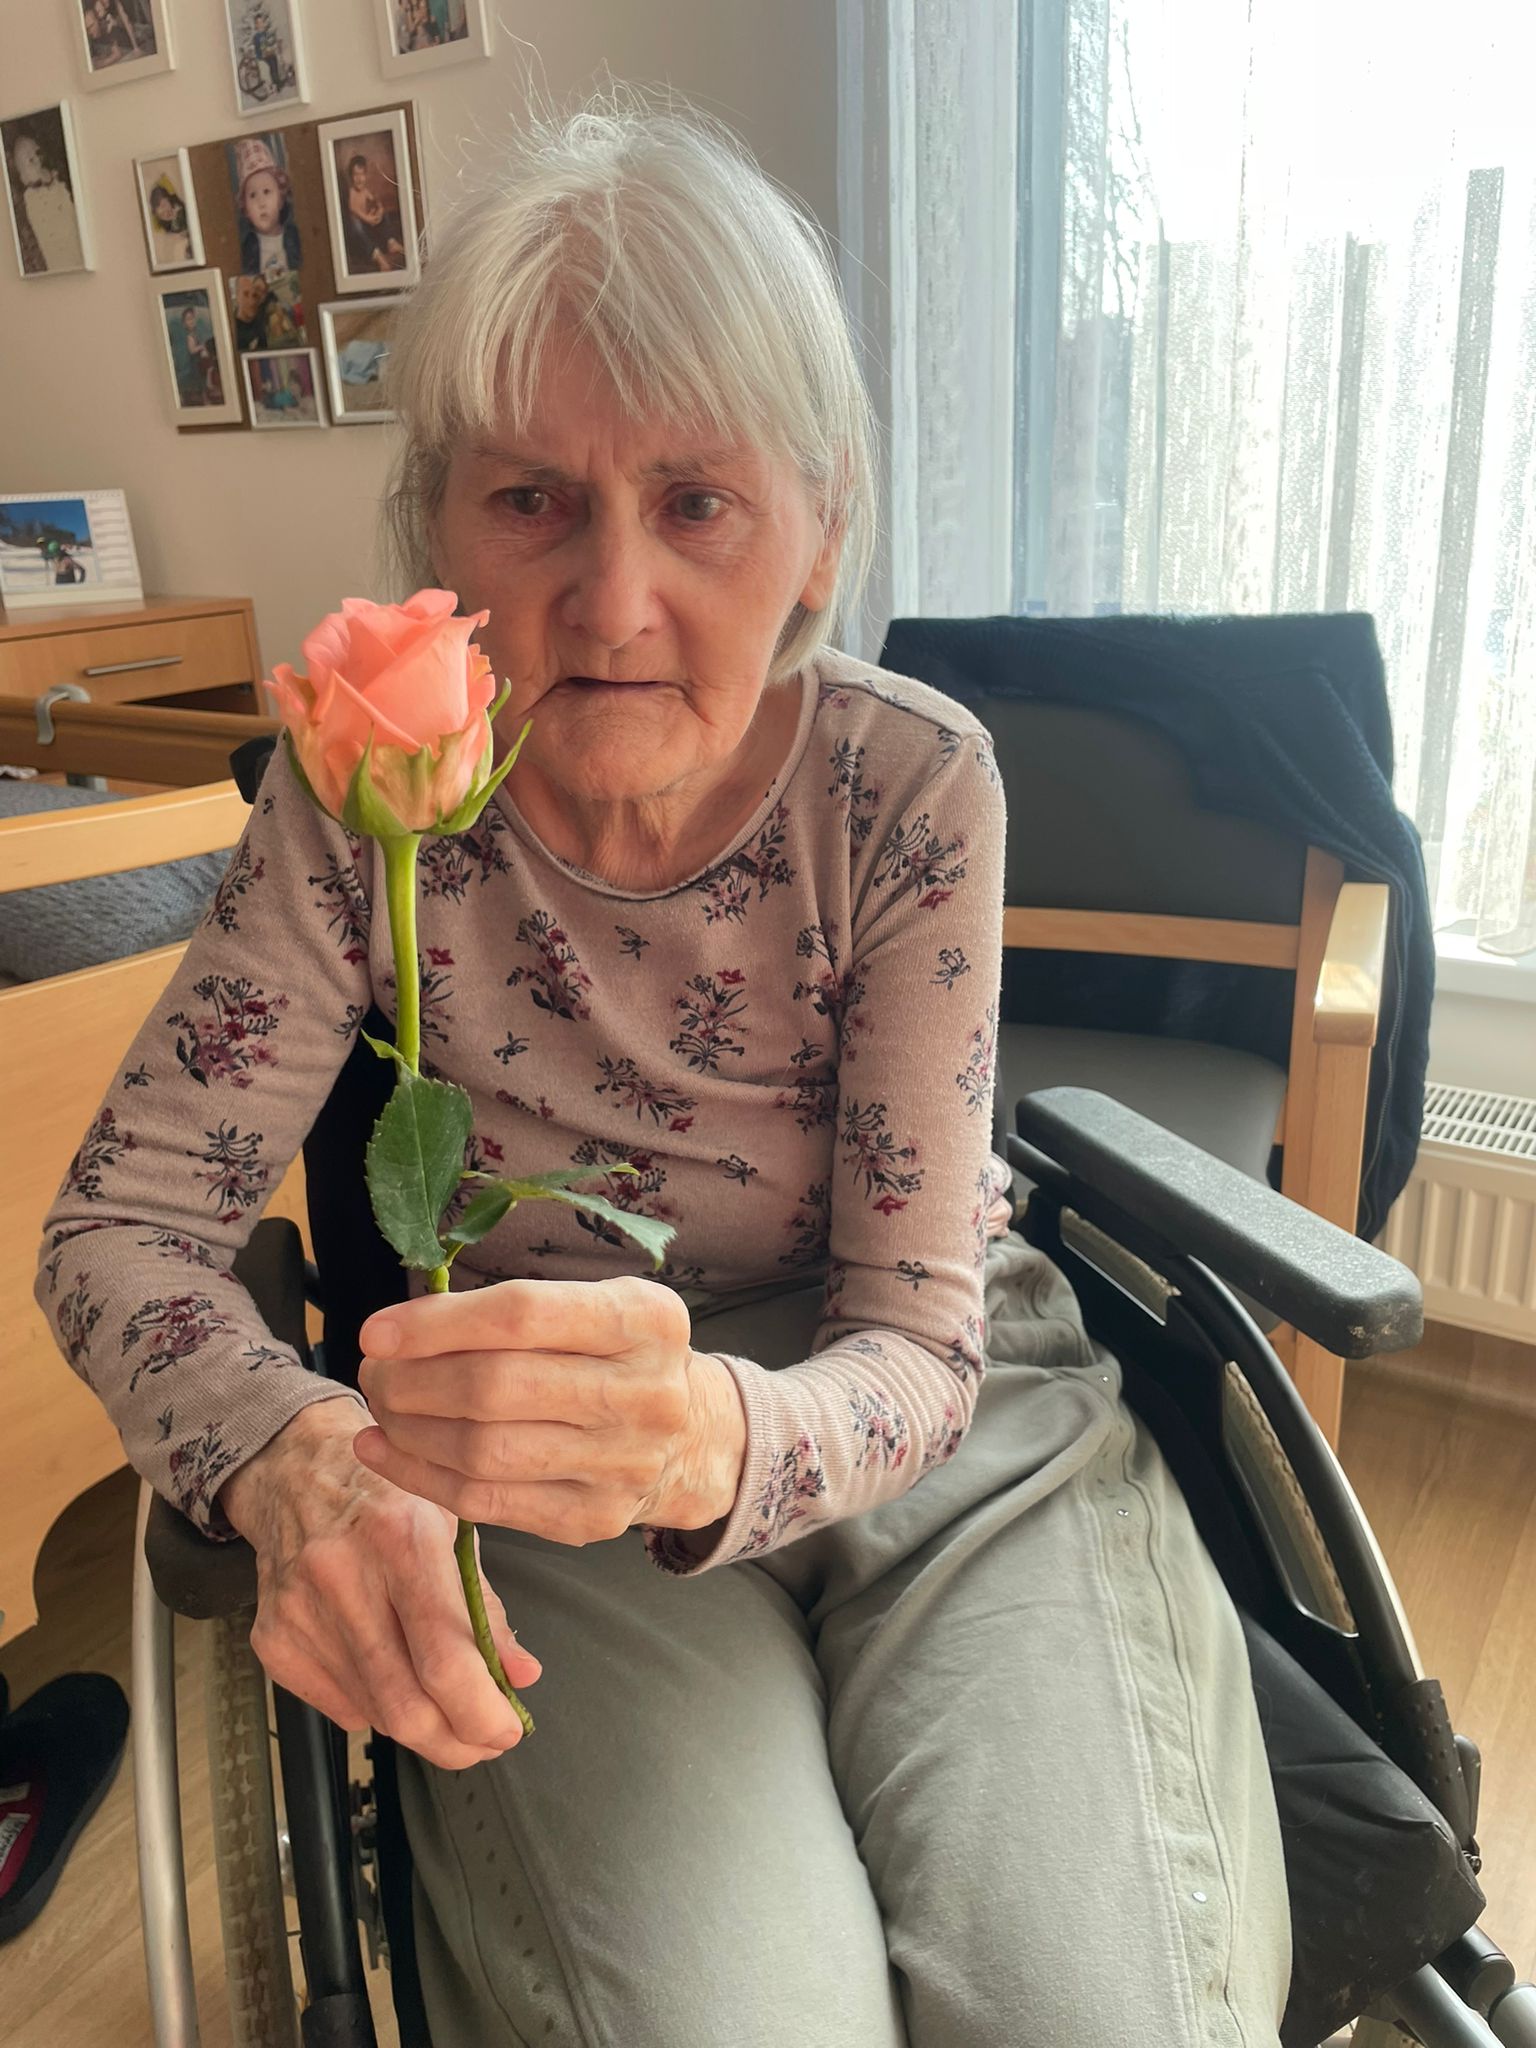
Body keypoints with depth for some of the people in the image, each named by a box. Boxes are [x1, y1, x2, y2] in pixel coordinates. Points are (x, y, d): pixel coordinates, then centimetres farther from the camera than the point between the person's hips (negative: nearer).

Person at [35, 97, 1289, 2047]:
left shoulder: (913, 781, -14)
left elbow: (918, 1344, -14)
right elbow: (122, 1219, -7)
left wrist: (721, 1441, -38)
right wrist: (296, 1454, -29)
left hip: (943, 1419, 1)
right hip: (555, 1444, 0)